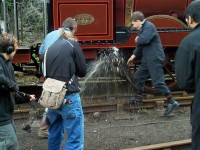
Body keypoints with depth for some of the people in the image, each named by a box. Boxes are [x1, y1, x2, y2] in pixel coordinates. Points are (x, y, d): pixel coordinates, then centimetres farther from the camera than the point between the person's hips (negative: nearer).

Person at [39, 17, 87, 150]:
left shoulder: (50, 47, 10)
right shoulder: (73, 44, -5)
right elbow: (82, 71, 1)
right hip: (68, 97, -7)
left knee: (55, 135, 19)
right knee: (75, 139, -3)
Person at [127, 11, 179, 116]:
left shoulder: (149, 26, -15)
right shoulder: (142, 29, 16)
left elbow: (144, 40, -31)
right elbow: (140, 44, 24)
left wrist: (137, 39, -9)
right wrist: (134, 55, 21)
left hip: (155, 59, -10)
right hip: (147, 60, 10)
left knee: (158, 82, -11)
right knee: (138, 77, 17)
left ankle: (172, 102, -6)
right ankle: (138, 98, 32)